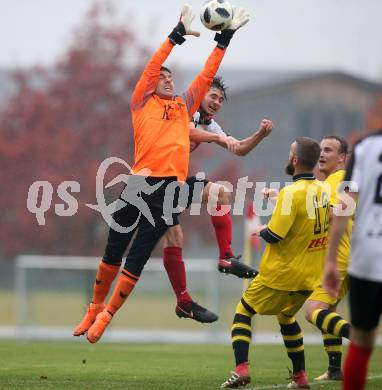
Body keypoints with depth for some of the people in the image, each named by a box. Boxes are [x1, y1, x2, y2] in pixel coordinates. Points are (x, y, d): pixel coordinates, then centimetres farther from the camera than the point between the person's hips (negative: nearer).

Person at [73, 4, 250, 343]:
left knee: (137, 259, 1)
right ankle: (95, 307, 18)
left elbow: (207, 74, 21)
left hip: (171, 186, 2)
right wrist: (179, 33, -1)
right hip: (140, 182, -2)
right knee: (113, 252, 3)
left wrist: (225, 37, 16)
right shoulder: (142, 103, 13)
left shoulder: (185, 106, 22)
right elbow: (152, 66, 3)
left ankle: (107, 315, 10)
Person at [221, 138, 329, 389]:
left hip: (281, 274, -7)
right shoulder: (324, 191, 1)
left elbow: (274, 235, -24)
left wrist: (262, 230, 0)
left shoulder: (291, 193, -21)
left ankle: (241, 369, -5)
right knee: (286, 316, 28)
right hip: (310, 276, 7)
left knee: (243, 312, 9)